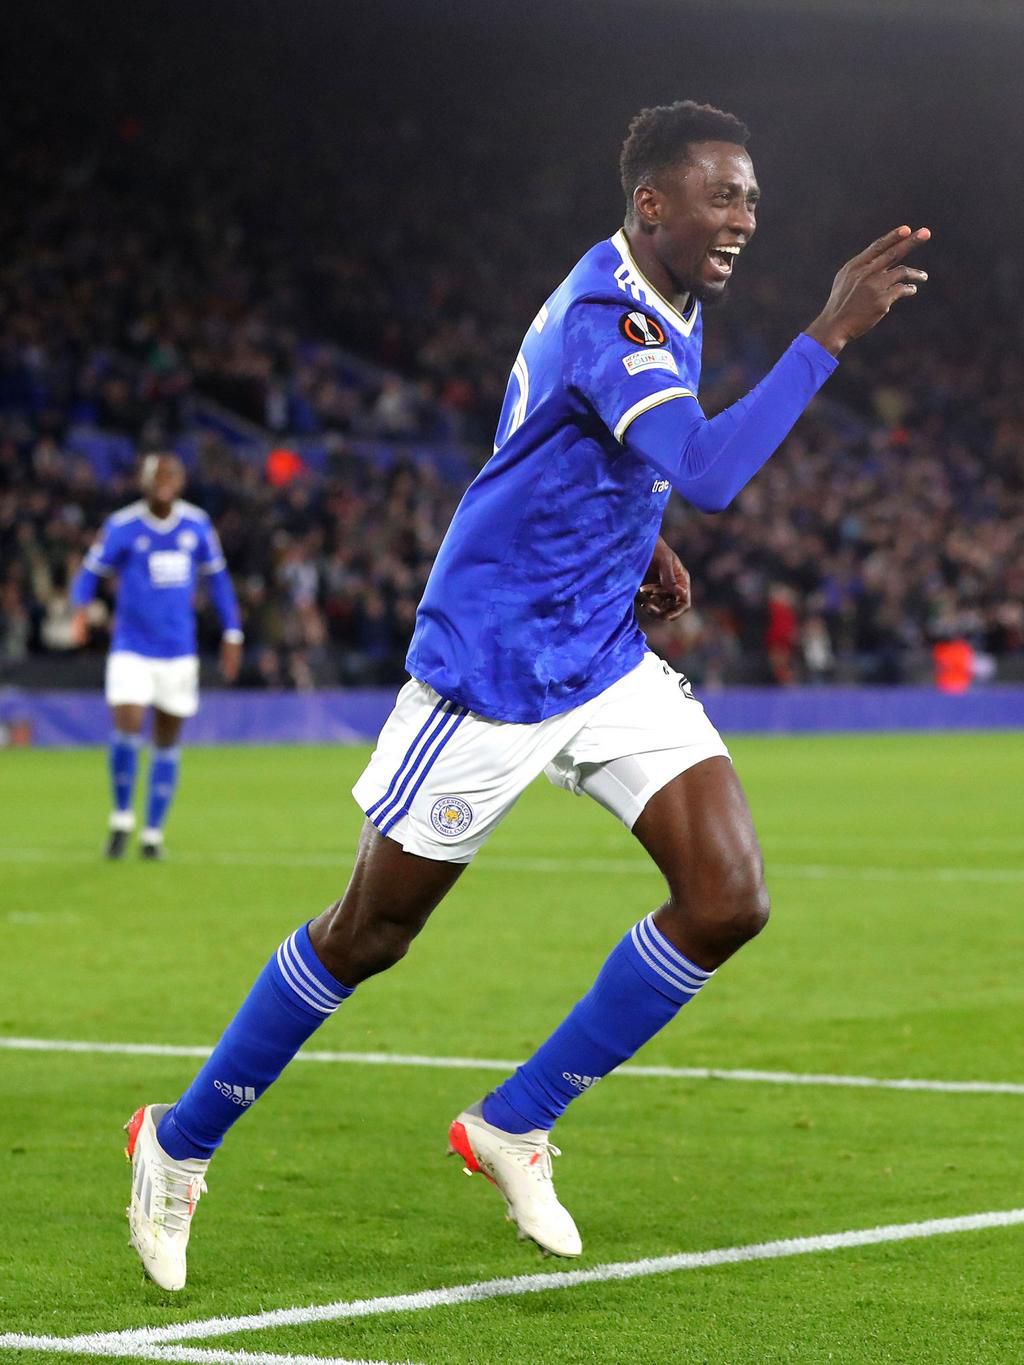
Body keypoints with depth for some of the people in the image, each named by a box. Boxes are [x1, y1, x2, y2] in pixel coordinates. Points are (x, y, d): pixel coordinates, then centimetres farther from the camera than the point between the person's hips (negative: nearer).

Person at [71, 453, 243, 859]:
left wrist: (232, 632, 11)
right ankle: (122, 818, 6)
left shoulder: (197, 525, 2)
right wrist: (80, 608, -21)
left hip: (179, 651, 3)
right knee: (127, 729, -17)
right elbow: (90, 572, 0)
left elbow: (216, 577, 14)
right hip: (132, 649, -3)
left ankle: (153, 832, 18)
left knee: (167, 741, 6)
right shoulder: (121, 527, -7)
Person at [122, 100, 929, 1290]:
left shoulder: (659, 306, 7)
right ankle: (179, 1143, 24)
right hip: (492, 674, -8)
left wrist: (639, 547, 9)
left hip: (606, 658, 8)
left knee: (726, 902, -7)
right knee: (368, 935, 3)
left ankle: (513, 1127, 8)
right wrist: (831, 333, -39)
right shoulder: (605, 320, -24)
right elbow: (709, 473, -40)